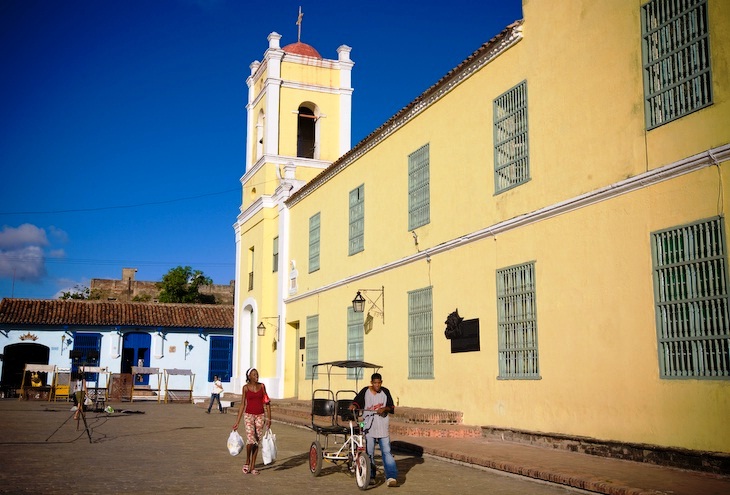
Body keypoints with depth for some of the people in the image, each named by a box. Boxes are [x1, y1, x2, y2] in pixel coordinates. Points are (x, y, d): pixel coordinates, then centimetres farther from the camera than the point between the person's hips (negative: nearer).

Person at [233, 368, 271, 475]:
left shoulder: (262, 386, 4)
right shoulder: (246, 388, 0)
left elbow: (266, 402, 7)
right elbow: (243, 405, 3)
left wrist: (269, 418, 1)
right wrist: (237, 422, 1)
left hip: (260, 416, 2)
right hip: (249, 415, -2)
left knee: (257, 441, 5)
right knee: (251, 439, -16)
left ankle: (253, 466, 14)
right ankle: (247, 462, 6)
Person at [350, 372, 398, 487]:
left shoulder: (385, 392, 6)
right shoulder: (365, 392, 1)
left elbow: (392, 408, 9)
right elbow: (357, 401, -2)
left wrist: (385, 409, -10)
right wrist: (353, 406, -24)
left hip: (382, 427, 1)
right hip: (368, 426, -1)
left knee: (386, 451, -6)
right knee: (369, 453, 3)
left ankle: (391, 477, -7)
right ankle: (370, 476, 17)